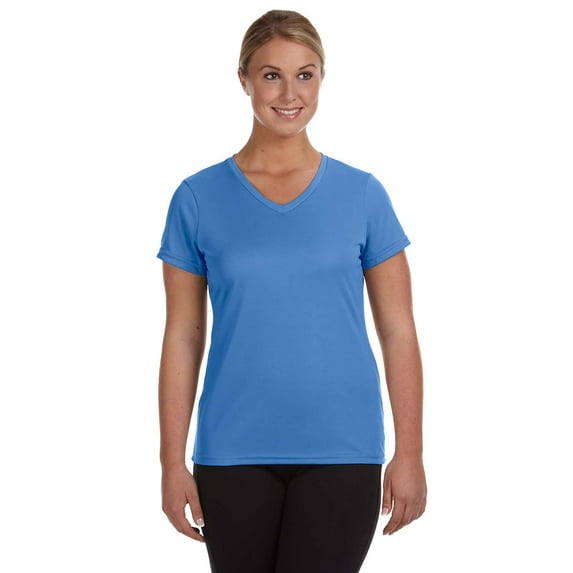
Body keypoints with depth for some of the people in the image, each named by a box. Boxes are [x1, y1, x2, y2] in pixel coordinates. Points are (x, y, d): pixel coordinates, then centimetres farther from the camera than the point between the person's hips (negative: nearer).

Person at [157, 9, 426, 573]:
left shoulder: (362, 195, 1)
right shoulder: (198, 199, 1)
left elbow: (399, 332, 2)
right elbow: (183, 337, 2)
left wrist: (409, 452, -3)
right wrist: (173, 461, -1)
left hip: (341, 451, -1)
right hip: (234, 452, 1)